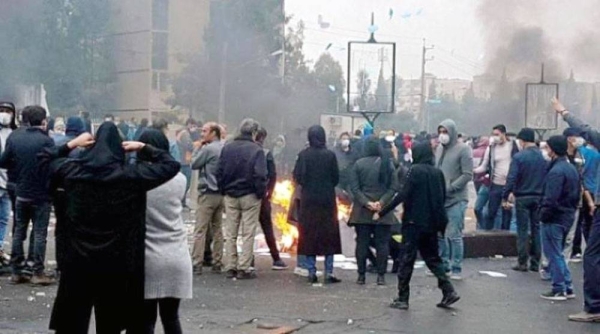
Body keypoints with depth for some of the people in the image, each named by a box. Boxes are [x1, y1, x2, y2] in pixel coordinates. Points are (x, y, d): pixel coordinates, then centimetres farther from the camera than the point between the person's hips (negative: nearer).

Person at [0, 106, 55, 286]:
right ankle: (38, 272, 0)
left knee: (19, 232, 12)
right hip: (41, 195, -5)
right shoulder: (46, 141, -17)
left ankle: (17, 271, 15)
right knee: (39, 233, 1)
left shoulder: (14, 137, -1)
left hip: (21, 193, 5)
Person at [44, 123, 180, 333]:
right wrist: (143, 148, 5)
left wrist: (71, 144, 14)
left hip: (78, 261, 1)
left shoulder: (73, 171, -2)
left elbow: (46, 160, 18)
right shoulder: (132, 175, -9)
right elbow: (171, 165, -1)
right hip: (117, 263, -1)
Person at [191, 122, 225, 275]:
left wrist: (197, 148, 4)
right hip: (221, 193, 7)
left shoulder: (208, 149, -14)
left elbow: (194, 164, -5)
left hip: (208, 193, -7)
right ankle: (217, 263, 14)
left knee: (200, 230, -5)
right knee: (217, 229, 12)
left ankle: (197, 264, -6)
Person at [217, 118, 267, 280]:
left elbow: (219, 172, 4)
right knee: (248, 233, 1)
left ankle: (230, 267, 13)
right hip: (250, 196, -4)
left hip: (230, 196, 4)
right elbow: (260, 175, -17)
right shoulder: (256, 150, -12)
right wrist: (261, 193, -5)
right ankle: (244, 269, 0)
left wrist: (223, 190, 11)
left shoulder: (227, 148, 3)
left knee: (230, 233, 11)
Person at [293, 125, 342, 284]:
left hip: (308, 200, 0)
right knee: (328, 235, 7)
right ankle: (329, 272, 5)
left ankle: (312, 272, 7)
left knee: (309, 235, 7)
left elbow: (297, 176, -7)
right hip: (327, 200, 0)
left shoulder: (303, 155, -8)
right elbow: (336, 178, -2)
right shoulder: (330, 155, -8)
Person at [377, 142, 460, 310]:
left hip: (414, 222, -6)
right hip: (431, 224, 6)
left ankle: (402, 299, 4)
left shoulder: (414, 171, -12)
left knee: (406, 260, 2)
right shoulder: (438, 173, 7)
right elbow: (442, 199, 13)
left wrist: (381, 213, -14)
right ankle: (449, 291, 6)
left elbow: (400, 195, -18)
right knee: (433, 258, 16)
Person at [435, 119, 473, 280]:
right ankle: (443, 265, 22)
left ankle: (456, 269, 4)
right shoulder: (439, 149, 12)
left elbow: (467, 175, -11)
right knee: (439, 234, 11)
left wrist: (449, 188, -17)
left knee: (454, 235, -4)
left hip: (456, 200, -6)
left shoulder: (463, 149, -6)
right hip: (439, 199, 6)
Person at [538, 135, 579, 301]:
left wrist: (544, 214, -12)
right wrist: (571, 209, 18)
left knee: (554, 254, 0)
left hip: (554, 219, -9)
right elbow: (577, 193, 16)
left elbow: (551, 199, -23)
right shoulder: (572, 168, 10)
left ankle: (559, 290, 4)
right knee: (558, 253, 18)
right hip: (568, 216, 9)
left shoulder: (556, 171, -20)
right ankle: (567, 288, 20)